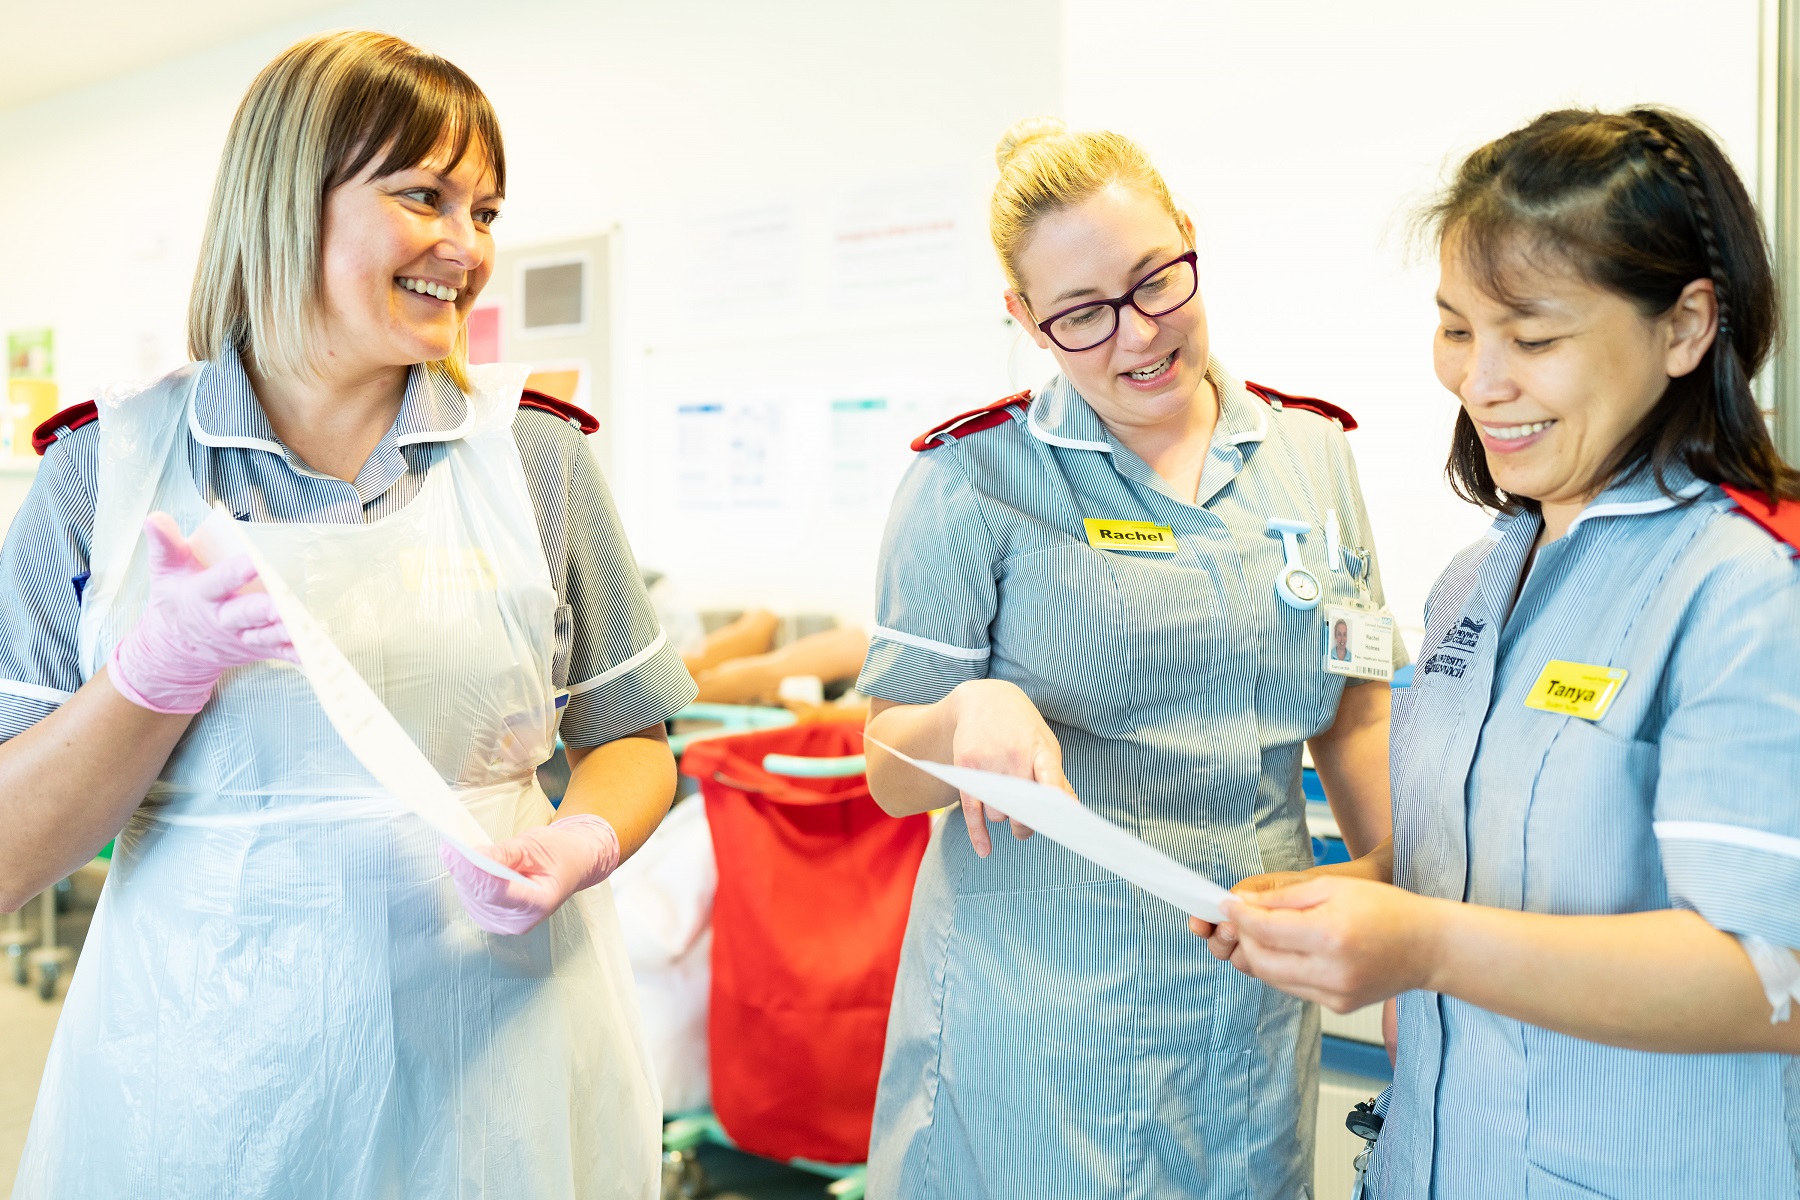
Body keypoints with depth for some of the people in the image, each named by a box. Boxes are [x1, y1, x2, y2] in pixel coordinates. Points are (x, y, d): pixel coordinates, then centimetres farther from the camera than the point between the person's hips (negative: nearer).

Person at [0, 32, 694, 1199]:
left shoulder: (531, 448, 0)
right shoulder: (106, 467, -2)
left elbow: (632, 741, 6)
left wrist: (581, 843, -14)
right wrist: (167, 664, -19)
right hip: (205, 1074, 0)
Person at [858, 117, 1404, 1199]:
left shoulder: (1313, 454, 4)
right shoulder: (974, 479, -8)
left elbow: (1358, 725, 12)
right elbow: (894, 777, -7)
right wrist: (971, 716, -28)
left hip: (1255, 1015, 4)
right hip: (1034, 1019, -3)